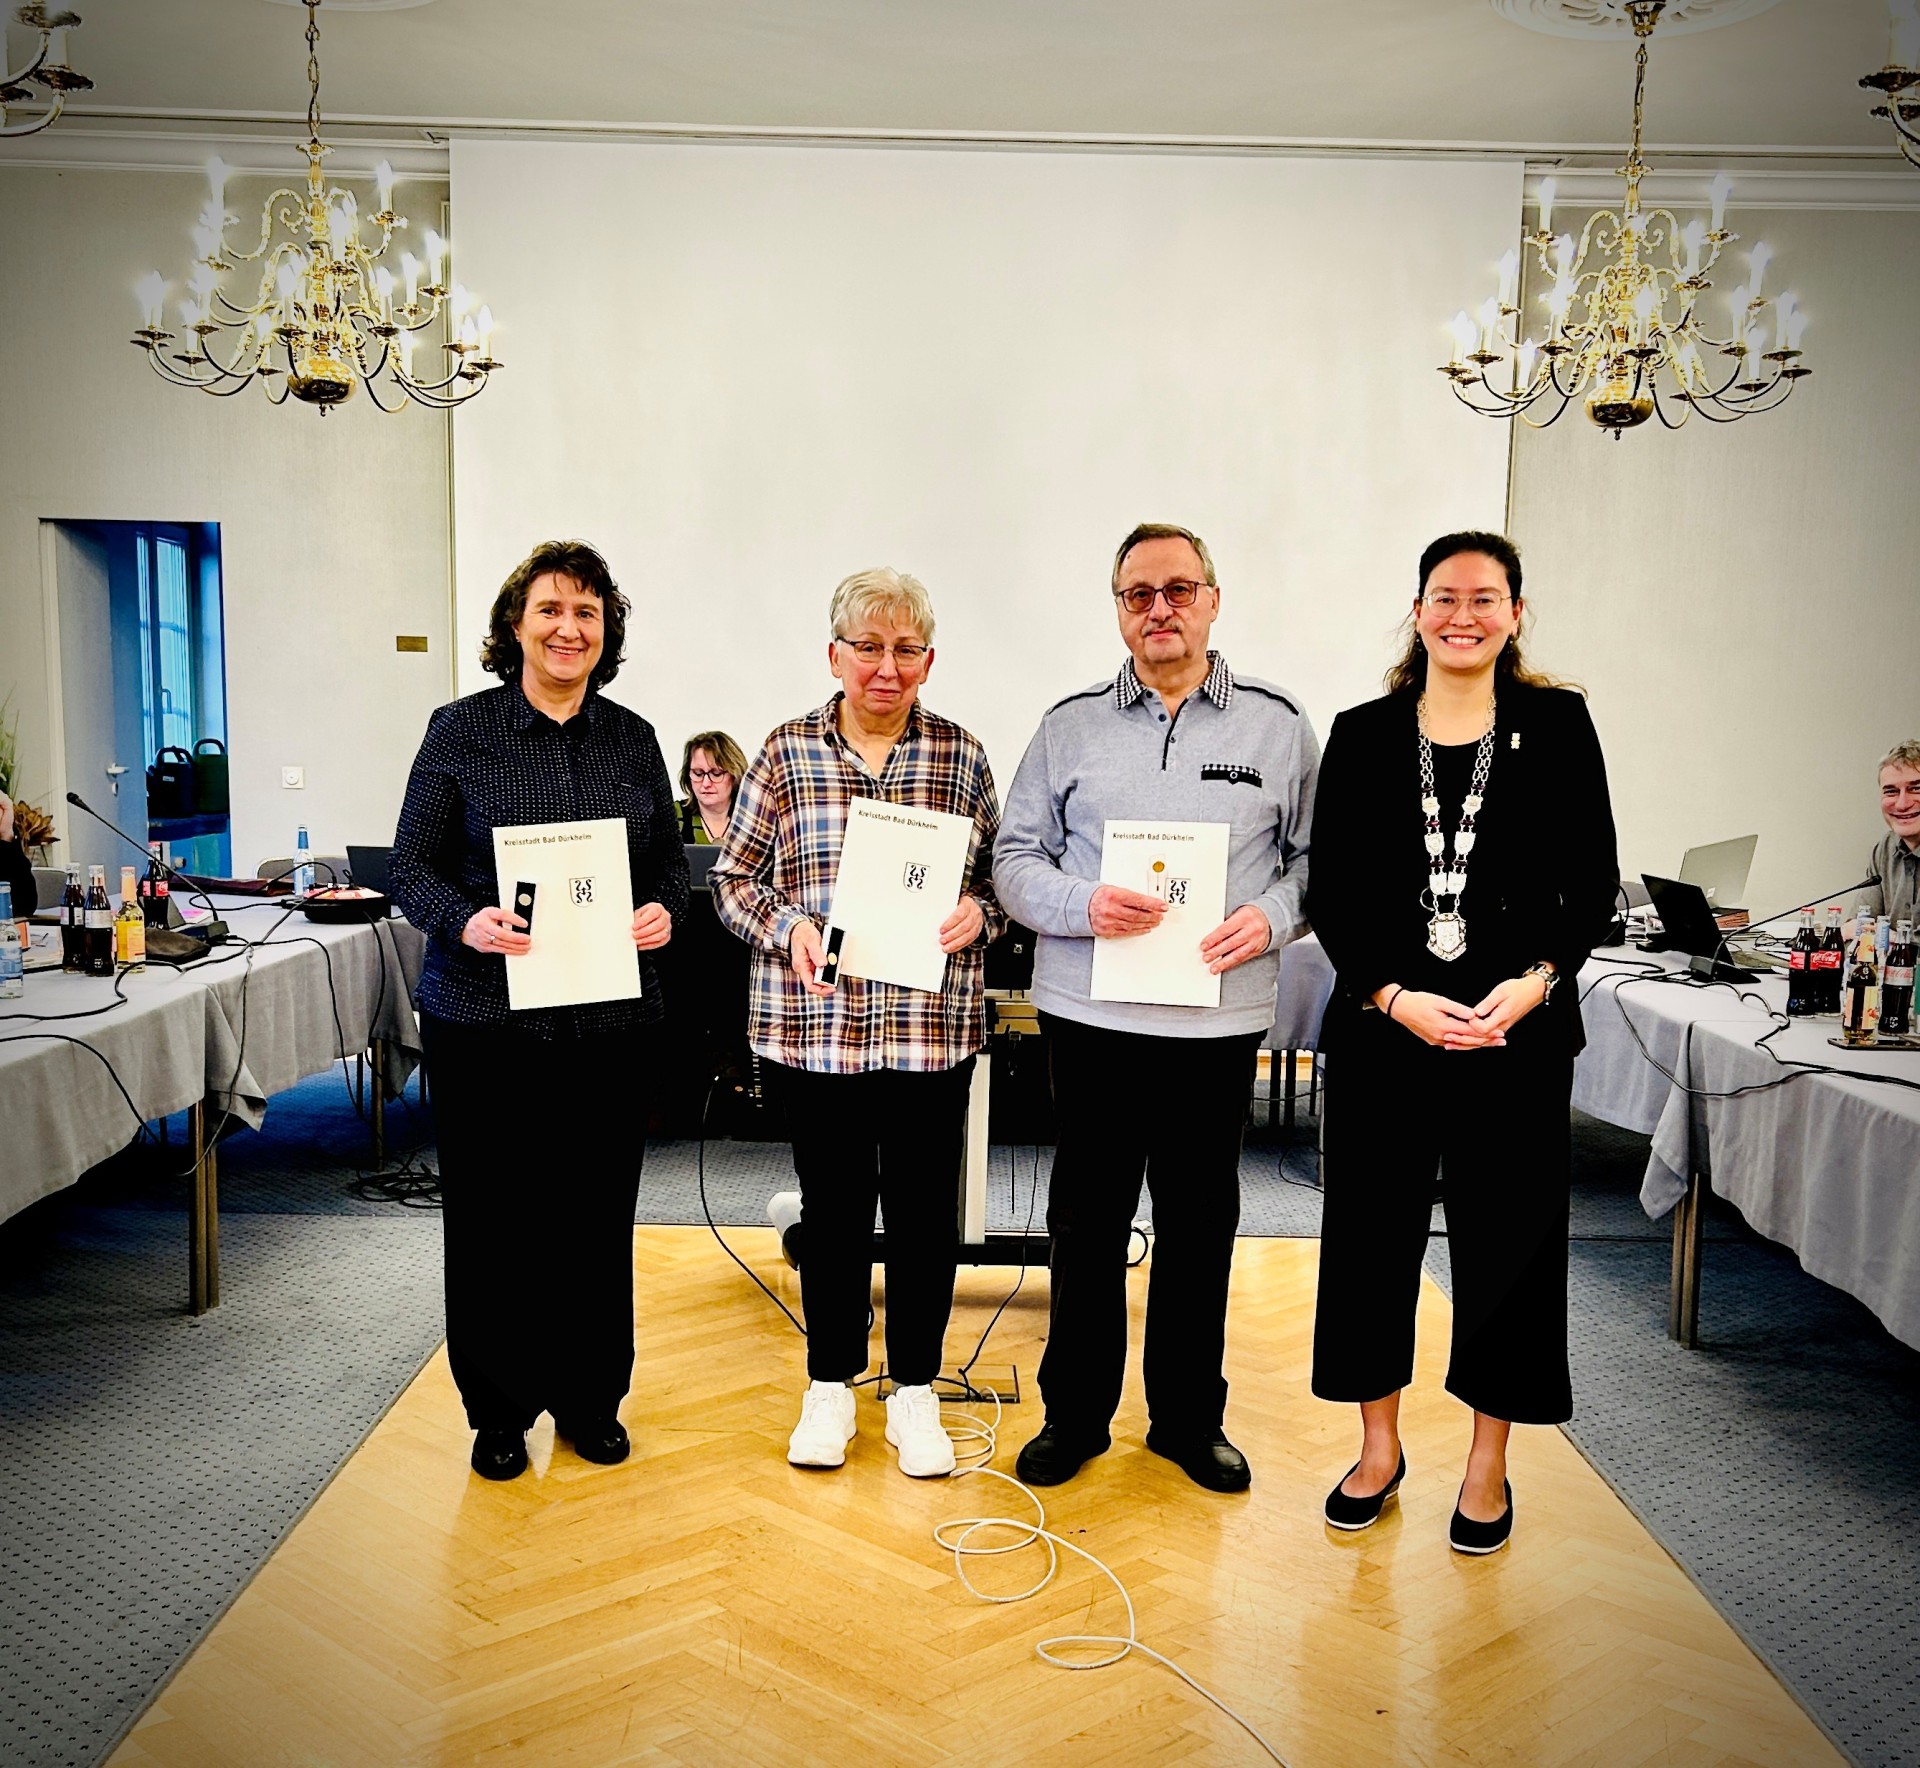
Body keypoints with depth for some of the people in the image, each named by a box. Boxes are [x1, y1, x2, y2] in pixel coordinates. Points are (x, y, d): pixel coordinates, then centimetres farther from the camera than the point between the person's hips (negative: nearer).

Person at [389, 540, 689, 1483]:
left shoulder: (632, 738, 9)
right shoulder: (461, 731, 0)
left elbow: (669, 859, 13)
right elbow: (412, 866, -2)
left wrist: (663, 912, -8)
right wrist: (466, 922, -21)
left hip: (611, 1019, 3)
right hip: (486, 1017, -2)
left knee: (596, 1216, 9)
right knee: (493, 1219, 5)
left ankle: (588, 1397, 27)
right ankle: (499, 1411, 23)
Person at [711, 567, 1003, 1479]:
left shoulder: (961, 756, 4)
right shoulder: (785, 753, 2)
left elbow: (1002, 877, 10)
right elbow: (733, 878, 5)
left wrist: (977, 912, -12)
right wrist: (787, 927, -13)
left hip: (932, 1025, 0)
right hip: (812, 1021, 0)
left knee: (924, 1207, 8)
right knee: (832, 1206, 12)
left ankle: (914, 1392, 26)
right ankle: (829, 1387, 29)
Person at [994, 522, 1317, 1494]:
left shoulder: (1278, 723, 6)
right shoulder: (1070, 724, 6)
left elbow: (1318, 856, 9)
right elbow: (1015, 858, 4)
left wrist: (1274, 914, -11)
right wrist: (1084, 905, -14)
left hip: (1220, 1019, 0)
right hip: (1089, 1013, 0)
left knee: (1200, 1222, 10)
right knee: (1086, 1216, 9)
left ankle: (1190, 1416, 28)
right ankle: (1075, 1412, 25)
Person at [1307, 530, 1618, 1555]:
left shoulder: (1557, 725, 1)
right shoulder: (1364, 736, 3)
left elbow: (1594, 885, 1)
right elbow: (1330, 893, 1)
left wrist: (1533, 983, -15)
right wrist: (1394, 998, -12)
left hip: (1520, 1033, -1)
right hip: (1381, 1028, 1)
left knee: (1507, 1237, 6)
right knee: (1373, 1228, 8)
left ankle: (1487, 1464, 24)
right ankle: (1379, 1447, 27)